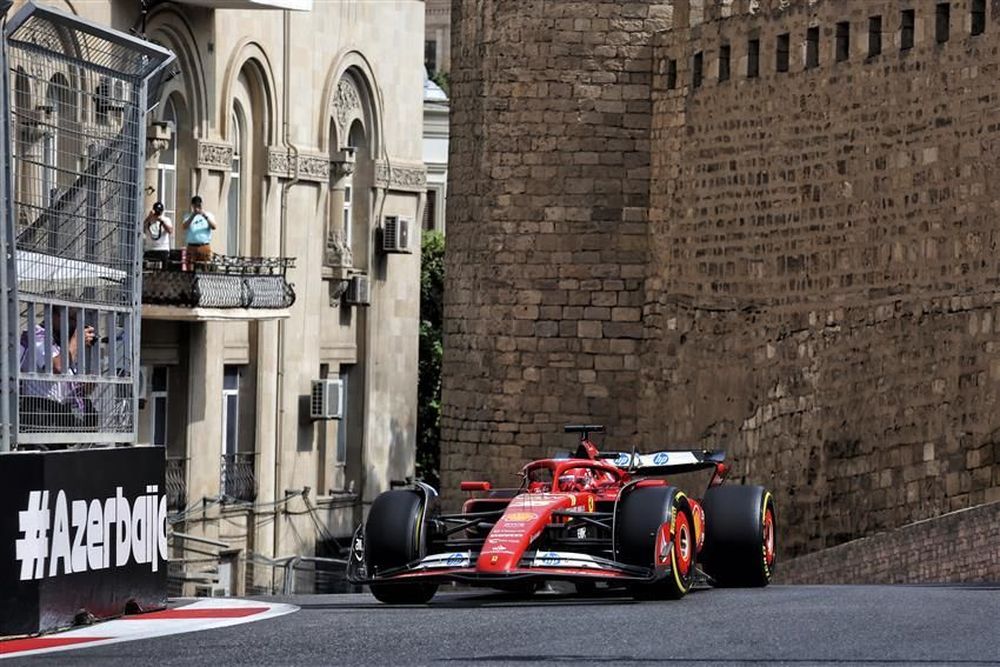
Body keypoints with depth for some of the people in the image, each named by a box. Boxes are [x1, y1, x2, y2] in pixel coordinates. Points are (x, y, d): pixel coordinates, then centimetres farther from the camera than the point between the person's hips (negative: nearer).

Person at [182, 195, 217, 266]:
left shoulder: (208, 215, 12)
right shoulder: (188, 216, 12)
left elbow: (213, 227, -3)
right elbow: (185, 227, -6)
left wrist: (206, 216, -14)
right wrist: (193, 215, -14)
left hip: (204, 246, -1)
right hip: (192, 246, 1)